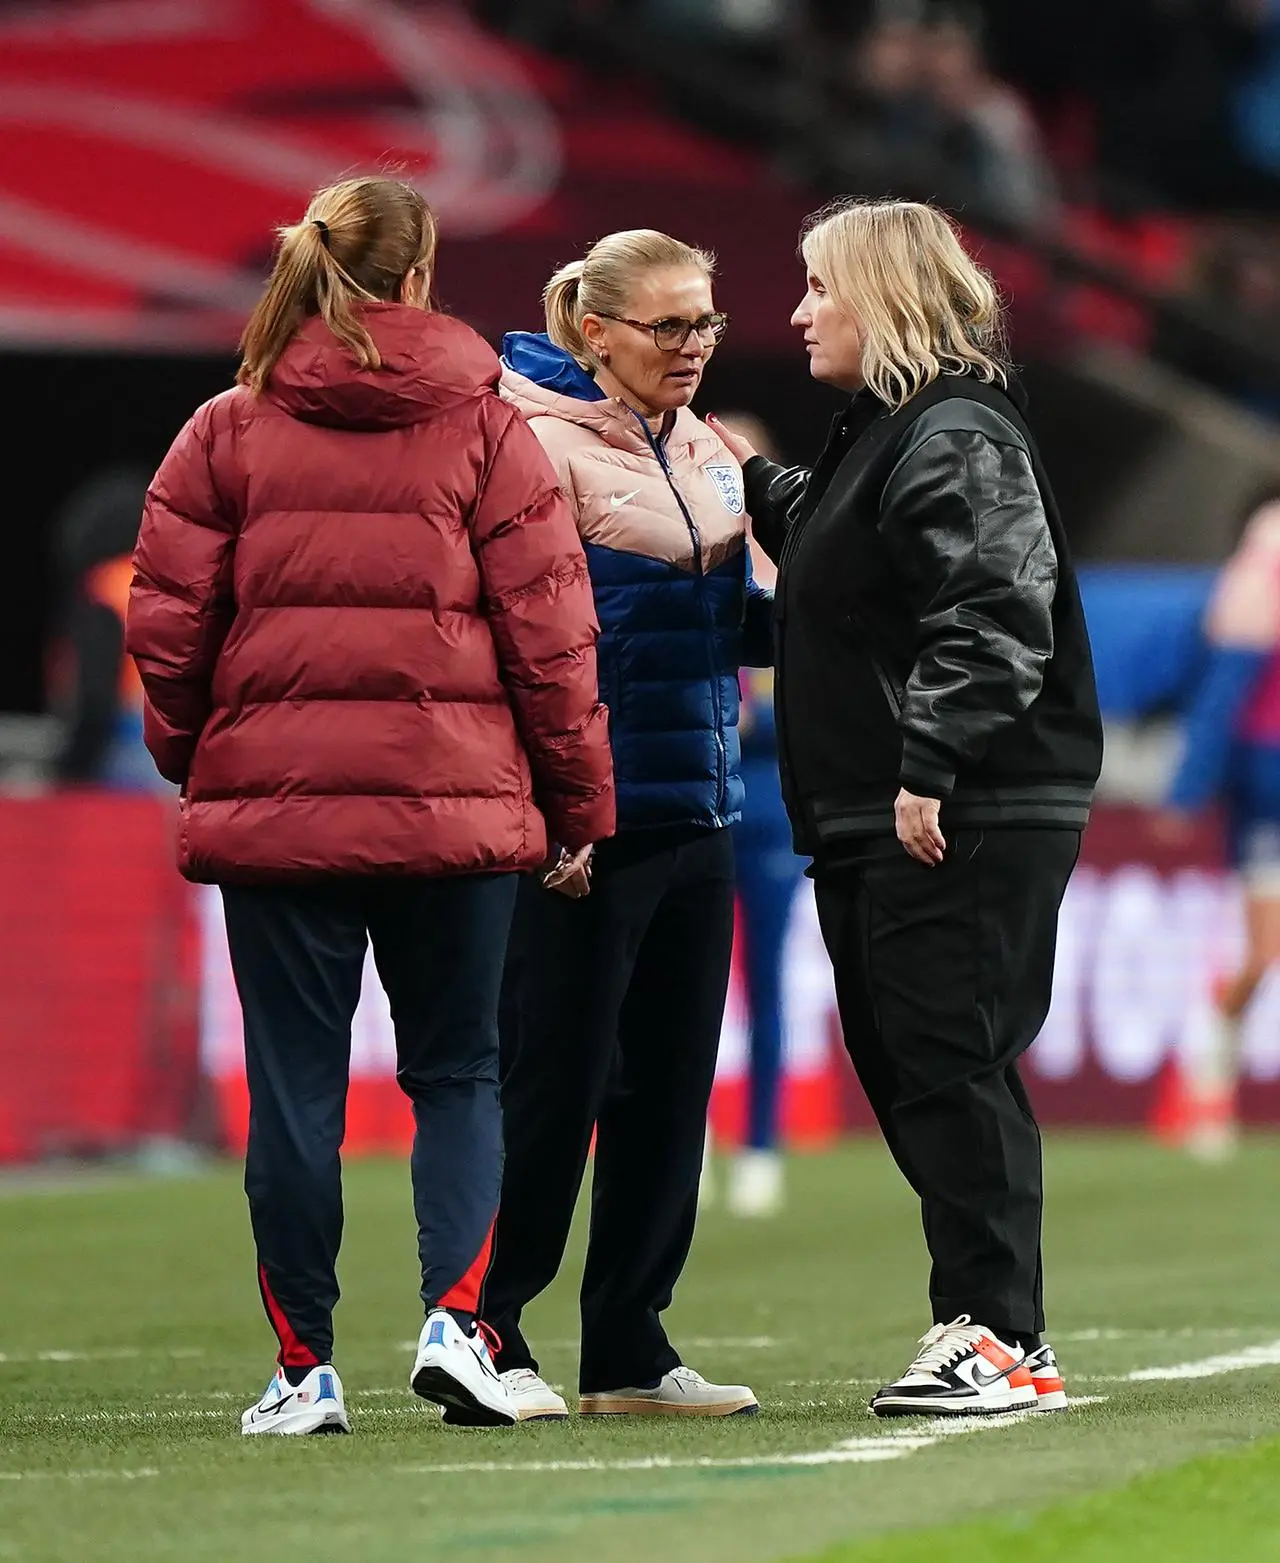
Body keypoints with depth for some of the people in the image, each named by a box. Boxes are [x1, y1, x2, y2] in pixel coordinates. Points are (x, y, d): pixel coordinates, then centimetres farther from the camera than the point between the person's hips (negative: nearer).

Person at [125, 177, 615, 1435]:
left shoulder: (227, 433, 3)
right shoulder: (484, 431, 2)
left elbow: (167, 624, 2)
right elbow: (547, 627, 0)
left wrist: (193, 764, 17)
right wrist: (578, 798, 8)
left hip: (273, 803, 1)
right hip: (453, 808, 0)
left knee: (294, 1084, 5)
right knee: (457, 1073, 10)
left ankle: (304, 1366, 5)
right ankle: (454, 1316, -8)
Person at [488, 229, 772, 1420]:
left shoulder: (702, 454, 15)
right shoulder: (538, 441, -10)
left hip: (693, 810, 8)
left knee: (671, 1079, 9)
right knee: (555, 1076, -5)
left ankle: (629, 1349, 16)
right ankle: (487, 1333, 4)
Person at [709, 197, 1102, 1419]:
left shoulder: (956, 438, -13)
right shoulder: (878, 434, 19)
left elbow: (994, 619, -23)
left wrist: (930, 769, -27)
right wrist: (755, 484, 30)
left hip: (966, 824, -11)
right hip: (876, 821, 11)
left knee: (952, 1066, -11)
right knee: (899, 1067, 10)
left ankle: (1000, 1338, -9)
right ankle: (984, 1327, 15)